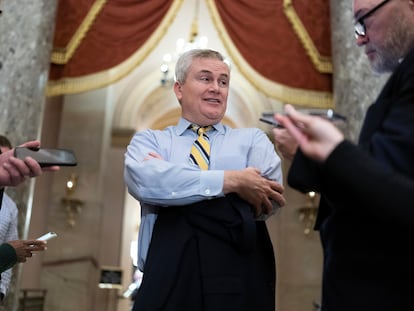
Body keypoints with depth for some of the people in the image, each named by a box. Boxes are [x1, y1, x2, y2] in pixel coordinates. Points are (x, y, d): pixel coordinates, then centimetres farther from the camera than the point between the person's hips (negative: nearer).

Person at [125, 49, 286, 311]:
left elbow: (266, 198, -7)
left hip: (241, 283, 1)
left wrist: (172, 183, -8)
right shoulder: (149, 140, 10)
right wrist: (230, 180, -15)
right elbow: (144, 180, -12)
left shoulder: (253, 139, 11)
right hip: (168, 282, 0)